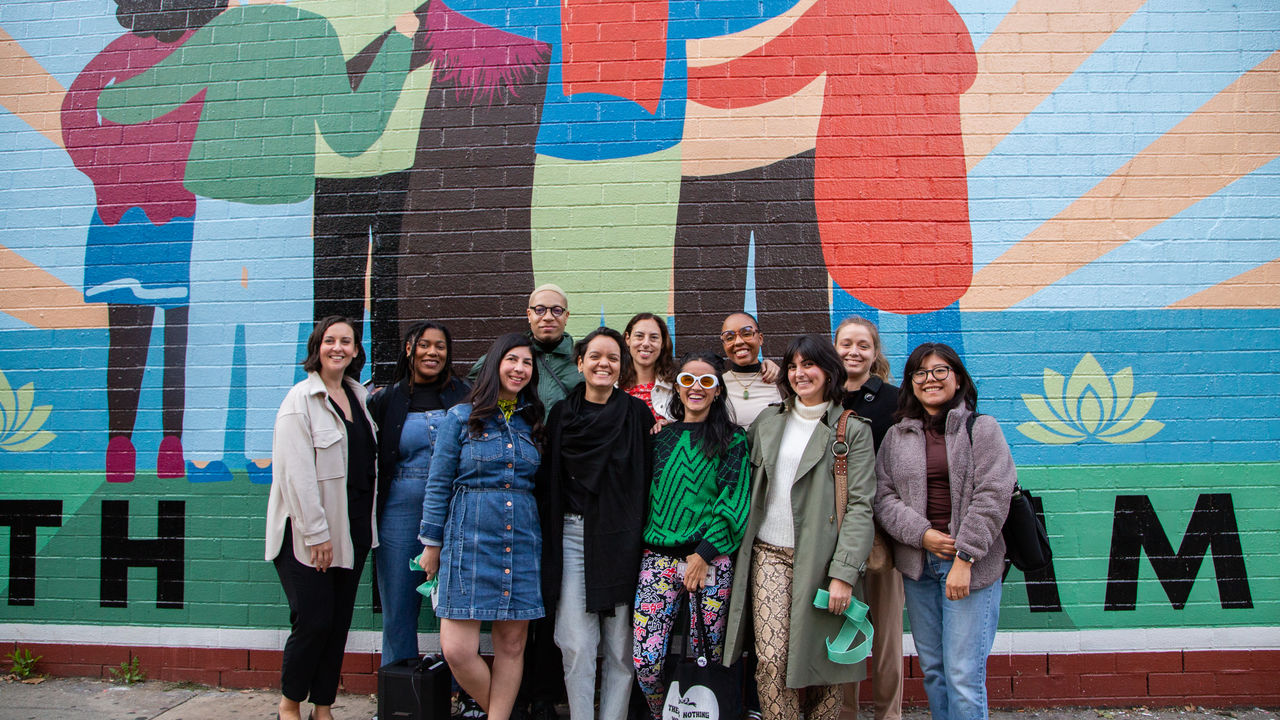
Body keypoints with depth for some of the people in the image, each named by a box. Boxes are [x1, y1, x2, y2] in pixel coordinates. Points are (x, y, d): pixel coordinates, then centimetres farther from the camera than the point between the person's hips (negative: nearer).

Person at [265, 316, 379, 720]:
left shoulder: (358, 395, 10)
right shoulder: (301, 398, -10)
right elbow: (296, 472, -15)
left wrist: (368, 524, 12)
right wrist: (316, 532, -17)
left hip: (352, 529, 6)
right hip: (307, 532, -6)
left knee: (339, 622, 9)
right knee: (313, 620, -4)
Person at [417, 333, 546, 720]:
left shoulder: (532, 422, 11)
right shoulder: (461, 417, 2)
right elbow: (438, 484, 3)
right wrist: (431, 543, 2)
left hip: (522, 543, 3)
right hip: (470, 540, -3)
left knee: (511, 645, 5)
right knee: (457, 649, -6)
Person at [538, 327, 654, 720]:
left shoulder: (637, 413, 2)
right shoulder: (561, 413, 7)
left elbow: (649, 479, 1)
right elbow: (548, 482, 11)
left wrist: (640, 535, -5)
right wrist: (550, 538, 6)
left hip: (620, 538, -1)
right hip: (572, 536, 1)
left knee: (620, 646, 6)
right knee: (577, 647, 1)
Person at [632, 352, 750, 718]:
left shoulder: (733, 440, 4)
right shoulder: (661, 437, 14)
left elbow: (734, 502, -3)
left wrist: (704, 553, -10)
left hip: (711, 560, -2)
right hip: (658, 555, 2)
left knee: (707, 659, 2)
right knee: (645, 660, -3)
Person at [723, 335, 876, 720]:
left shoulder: (853, 430, 1)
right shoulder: (767, 421, 12)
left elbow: (860, 505, -5)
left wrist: (844, 573, -13)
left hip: (821, 558, -2)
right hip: (769, 554, 2)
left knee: (821, 662, 2)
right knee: (772, 661, -6)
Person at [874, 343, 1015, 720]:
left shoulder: (982, 428, 0)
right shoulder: (896, 436, 10)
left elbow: (992, 496, -8)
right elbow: (883, 497, 4)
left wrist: (964, 558, -14)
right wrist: (922, 534, -12)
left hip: (971, 566, -3)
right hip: (917, 565, 4)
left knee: (963, 675, -5)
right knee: (932, 668, 12)